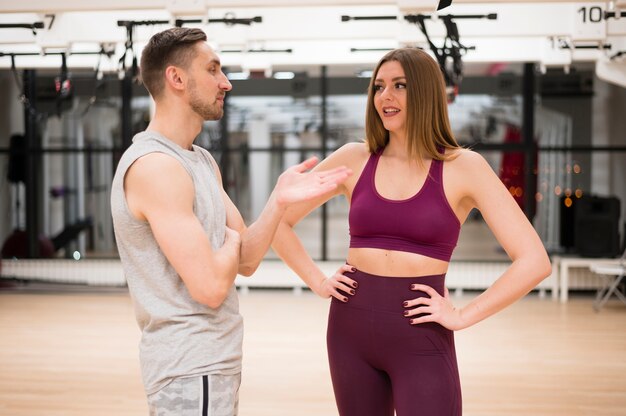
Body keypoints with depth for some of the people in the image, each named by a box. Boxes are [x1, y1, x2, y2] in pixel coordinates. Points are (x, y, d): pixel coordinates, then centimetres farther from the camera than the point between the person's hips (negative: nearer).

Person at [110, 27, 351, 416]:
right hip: (192, 369, -9)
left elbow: (246, 261, 7)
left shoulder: (203, 161, 12)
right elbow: (211, 286, -25)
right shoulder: (155, 166, -20)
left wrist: (280, 200, -9)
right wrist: (231, 242, -5)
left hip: (215, 358, 10)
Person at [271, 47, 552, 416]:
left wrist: (463, 316, -11)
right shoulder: (354, 160, 3)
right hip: (351, 331, 3)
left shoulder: (463, 167, -5)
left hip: (422, 341, -3)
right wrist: (317, 282, 3)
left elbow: (534, 261, -11)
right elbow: (278, 223, 12)